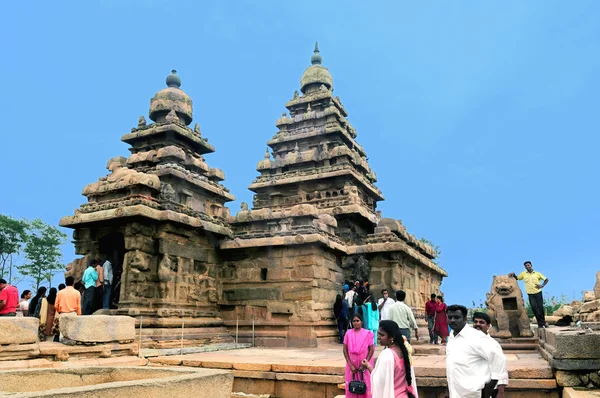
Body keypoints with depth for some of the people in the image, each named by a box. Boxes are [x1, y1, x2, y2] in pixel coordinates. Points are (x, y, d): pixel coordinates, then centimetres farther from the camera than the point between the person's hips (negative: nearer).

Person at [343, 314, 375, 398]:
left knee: (365, 387, 0)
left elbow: (371, 350, -4)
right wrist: (350, 365, -7)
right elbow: (345, 349, 0)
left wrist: (365, 364, -11)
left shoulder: (367, 333, -4)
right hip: (352, 364, 2)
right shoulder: (348, 333, 0)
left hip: (364, 364, -2)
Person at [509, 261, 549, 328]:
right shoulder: (523, 274, 8)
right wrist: (513, 274, -4)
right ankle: (541, 323, 2)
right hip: (530, 294, 1)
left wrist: (542, 286, -6)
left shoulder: (537, 273, 4)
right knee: (534, 308, -7)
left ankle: (542, 322, 14)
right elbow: (517, 278, 16)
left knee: (540, 307, -2)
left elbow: (546, 279, 9)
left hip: (538, 293, -1)